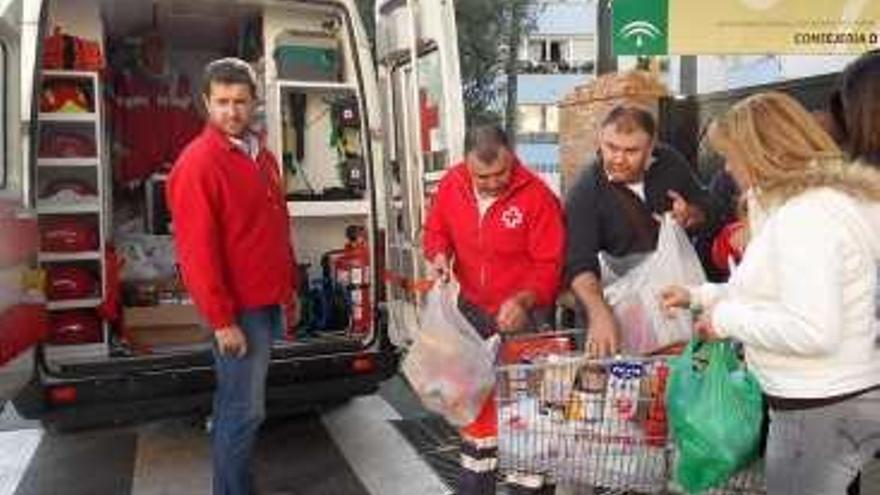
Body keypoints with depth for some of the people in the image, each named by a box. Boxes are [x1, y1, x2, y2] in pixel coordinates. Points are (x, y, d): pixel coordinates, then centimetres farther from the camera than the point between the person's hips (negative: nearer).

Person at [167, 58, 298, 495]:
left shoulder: (262, 157, 11)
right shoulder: (198, 163, -15)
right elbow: (197, 249, -19)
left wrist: (290, 285, 17)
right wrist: (222, 320, -19)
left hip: (268, 303, 8)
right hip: (238, 310, -8)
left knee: (237, 401, 20)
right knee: (244, 409, 0)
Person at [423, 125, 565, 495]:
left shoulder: (536, 195, -21)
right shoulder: (451, 186, -8)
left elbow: (549, 265, -19)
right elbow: (436, 230, 9)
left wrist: (524, 300, -35)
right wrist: (439, 254, -12)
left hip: (520, 314, -4)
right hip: (471, 309, 5)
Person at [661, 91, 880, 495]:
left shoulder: (805, 213, -21)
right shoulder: (823, 199, 11)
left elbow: (814, 330, -28)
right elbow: (784, 290, 21)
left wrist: (727, 318, -15)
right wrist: (700, 296, 21)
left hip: (819, 411, -9)